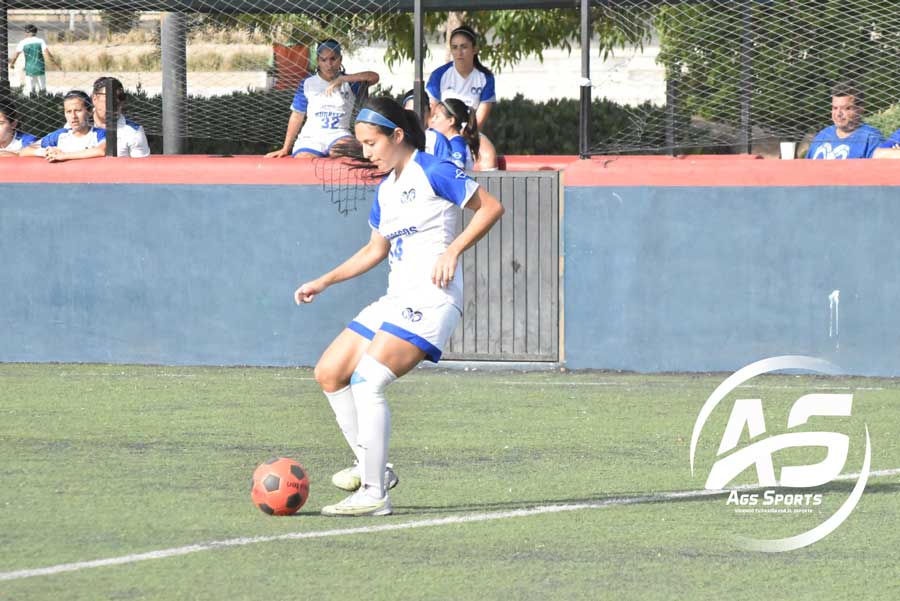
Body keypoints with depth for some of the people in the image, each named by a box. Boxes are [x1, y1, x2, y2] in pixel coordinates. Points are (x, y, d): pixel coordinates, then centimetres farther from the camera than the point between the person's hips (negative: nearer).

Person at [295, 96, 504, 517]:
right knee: (329, 373, 7)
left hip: (431, 299, -10)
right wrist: (324, 282, 23)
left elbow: (490, 207, -9)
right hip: (395, 300, 10)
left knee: (366, 381, -20)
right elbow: (375, 249, 28)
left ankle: (374, 495, -18)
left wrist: (452, 250, -18)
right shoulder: (385, 190, 17)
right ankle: (371, 467, 12)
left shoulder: (432, 173, -8)